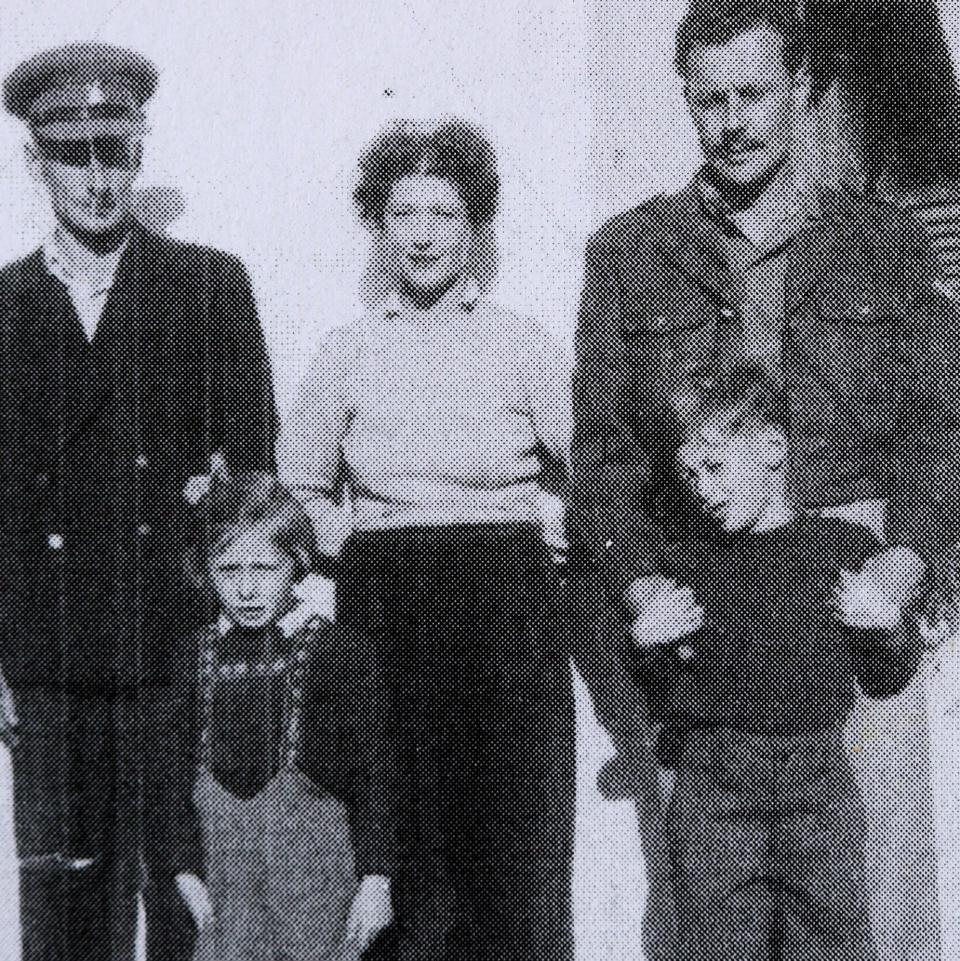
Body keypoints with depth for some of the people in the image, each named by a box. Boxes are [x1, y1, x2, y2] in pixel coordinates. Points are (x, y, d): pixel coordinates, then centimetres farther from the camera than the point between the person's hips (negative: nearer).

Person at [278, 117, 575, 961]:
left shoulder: (523, 345, 3)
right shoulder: (349, 352, 9)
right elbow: (298, 486, 19)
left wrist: (537, 521, -2)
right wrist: (348, 543, 6)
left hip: (504, 608, -1)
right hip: (382, 609, 2)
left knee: (512, 835, -1)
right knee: (401, 852, 4)